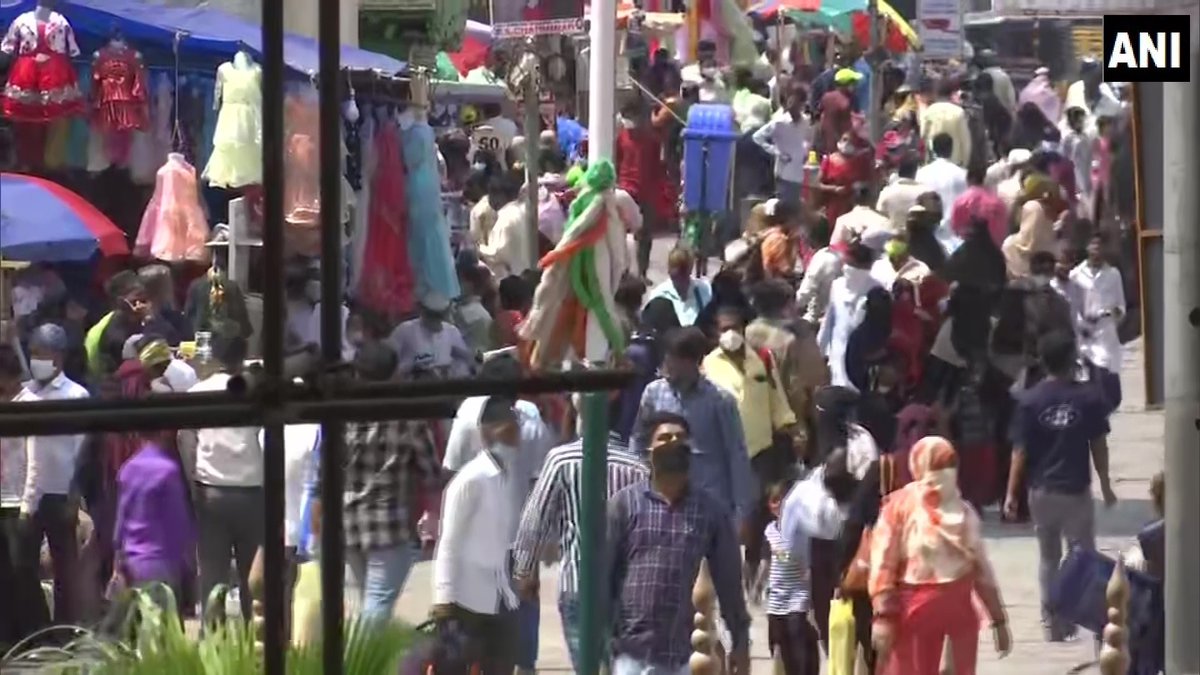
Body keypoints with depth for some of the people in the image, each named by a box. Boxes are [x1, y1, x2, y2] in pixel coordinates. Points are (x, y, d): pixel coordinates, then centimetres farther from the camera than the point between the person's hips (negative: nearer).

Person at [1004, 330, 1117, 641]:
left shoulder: (1029, 400, -7)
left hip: (1042, 490, 2)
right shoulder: (1090, 396, -8)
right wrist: (1105, 486, 10)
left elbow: (1020, 451, -7)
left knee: (1048, 558, 14)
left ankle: (1053, 624, 15)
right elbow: (1099, 446, -2)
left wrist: (1011, 493, -1)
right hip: (1076, 490, -1)